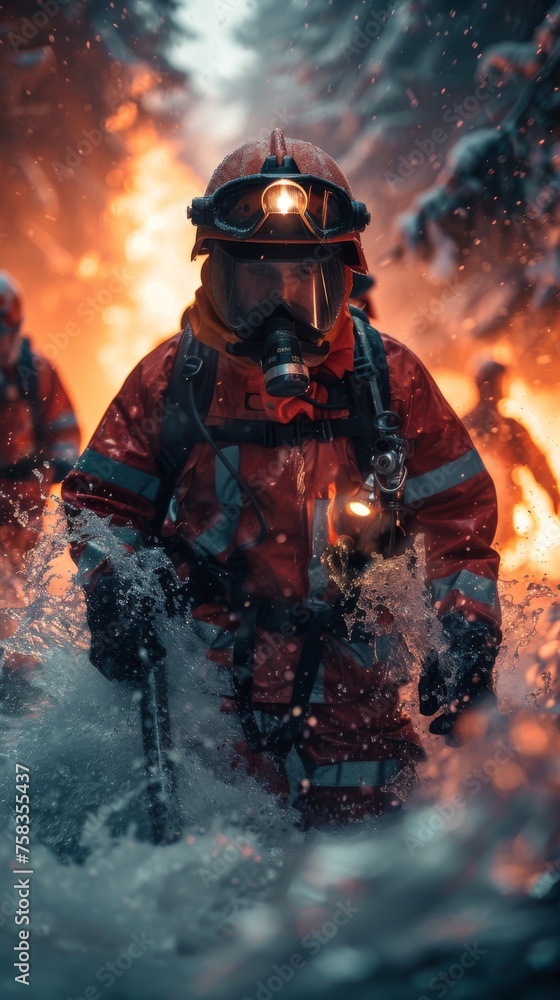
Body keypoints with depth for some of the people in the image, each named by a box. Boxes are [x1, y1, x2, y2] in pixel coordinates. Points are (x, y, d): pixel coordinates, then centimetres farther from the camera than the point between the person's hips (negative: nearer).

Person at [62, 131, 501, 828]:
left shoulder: (388, 376, 3)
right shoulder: (174, 377, 2)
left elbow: (459, 511, 9)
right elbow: (100, 498, 10)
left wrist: (468, 634, 0)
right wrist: (111, 598, -7)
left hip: (353, 673, 1)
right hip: (215, 670, -1)